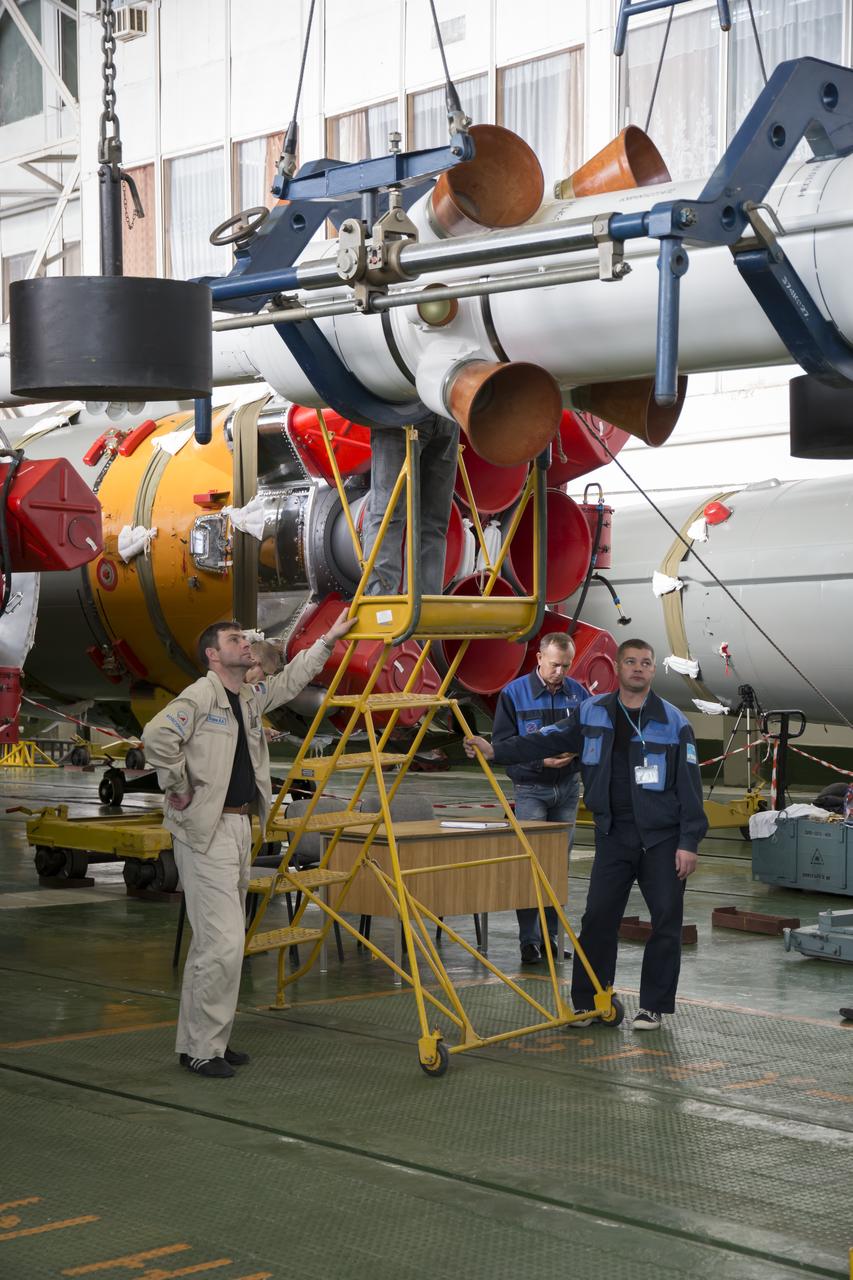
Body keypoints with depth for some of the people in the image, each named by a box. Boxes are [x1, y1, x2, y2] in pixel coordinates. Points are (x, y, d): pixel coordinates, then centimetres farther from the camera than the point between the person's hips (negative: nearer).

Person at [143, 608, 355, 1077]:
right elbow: (156, 736, -26)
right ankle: (200, 1050, -4)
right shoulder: (200, 696, -12)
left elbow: (291, 680, 29)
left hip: (239, 827, 9)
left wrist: (329, 640, 25)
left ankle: (203, 1042, 20)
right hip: (205, 831, -9)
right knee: (222, 942, -12)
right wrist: (179, 788, -17)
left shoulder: (250, 698, 15)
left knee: (214, 941, 13)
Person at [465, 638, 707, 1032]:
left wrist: (688, 842, -9)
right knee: (598, 917, 1)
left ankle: (652, 1006, 13)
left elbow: (690, 785, -5)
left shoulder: (673, 721, -4)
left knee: (666, 920, 1)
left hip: (662, 837, -2)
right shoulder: (593, 713, 5)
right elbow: (548, 740, 8)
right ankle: (586, 1002, 11)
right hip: (614, 836, 2)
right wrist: (495, 751, -2)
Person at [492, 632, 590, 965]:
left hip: (567, 787, 4)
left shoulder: (577, 693, 2)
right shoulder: (514, 694, -8)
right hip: (531, 789, -4)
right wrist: (541, 760, -21)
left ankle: (551, 934, 17)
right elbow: (502, 743, -9)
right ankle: (529, 939, -6)